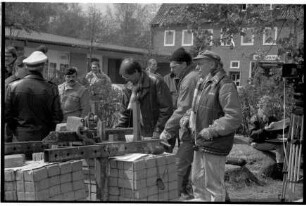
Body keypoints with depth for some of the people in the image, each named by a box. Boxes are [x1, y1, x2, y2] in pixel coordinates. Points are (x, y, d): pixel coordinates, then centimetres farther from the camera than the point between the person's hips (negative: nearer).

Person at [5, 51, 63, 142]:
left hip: (20, 138, 1)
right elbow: (58, 117, -7)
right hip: (43, 138, -1)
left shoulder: (13, 86, -5)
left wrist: (16, 130, 13)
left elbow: (6, 115, -2)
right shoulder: (51, 89, -9)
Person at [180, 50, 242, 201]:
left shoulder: (225, 85, -17)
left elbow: (235, 117, -23)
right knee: (197, 179, 19)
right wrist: (187, 118, 8)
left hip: (215, 144, -9)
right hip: (200, 141, 9)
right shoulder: (202, 83, 12)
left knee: (213, 183, 0)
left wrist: (212, 130, -25)